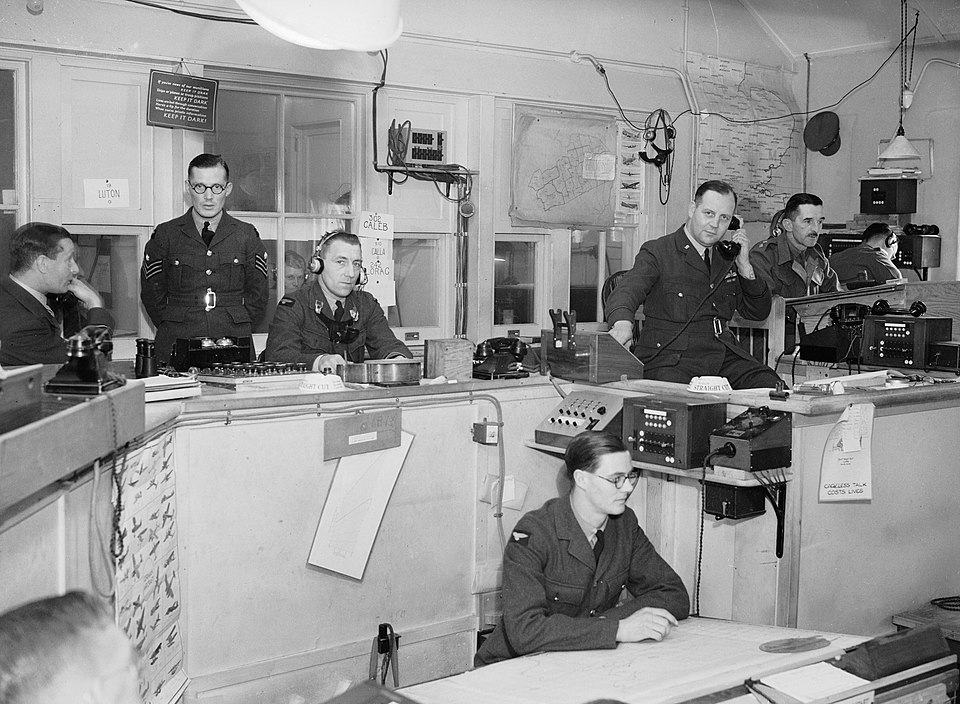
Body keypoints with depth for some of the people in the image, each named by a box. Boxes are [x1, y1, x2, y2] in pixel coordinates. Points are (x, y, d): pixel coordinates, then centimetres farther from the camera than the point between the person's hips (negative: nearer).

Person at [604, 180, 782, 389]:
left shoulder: (726, 258, 17)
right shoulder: (657, 252, -1)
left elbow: (758, 313, 19)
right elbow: (626, 292, -19)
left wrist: (744, 265, 3)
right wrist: (622, 322, -43)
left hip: (724, 356, 6)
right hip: (670, 359, -5)